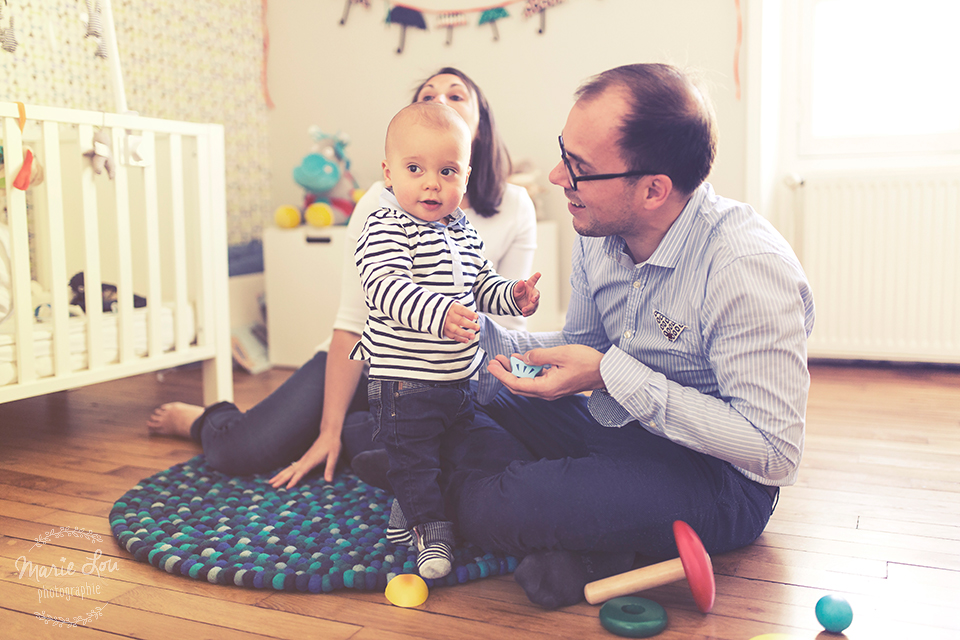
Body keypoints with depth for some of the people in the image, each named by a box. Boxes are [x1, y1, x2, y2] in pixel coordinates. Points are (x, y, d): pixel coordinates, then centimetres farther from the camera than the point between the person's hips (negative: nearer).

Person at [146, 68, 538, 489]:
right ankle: (200, 419, 23)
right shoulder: (382, 200, -10)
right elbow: (352, 325, -12)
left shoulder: (514, 208, -8)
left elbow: (505, 323, -5)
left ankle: (348, 431, -1)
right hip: (365, 359, -1)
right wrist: (326, 431, -15)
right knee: (238, 453, -16)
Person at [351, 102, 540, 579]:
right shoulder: (385, 230, -17)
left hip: (460, 376, 8)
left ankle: (411, 504, 43)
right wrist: (438, 312, -45)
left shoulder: (464, 234, 7)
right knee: (412, 457, 1)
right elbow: (386, 286, -32)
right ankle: (430, 527, 19)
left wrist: (513, 296, -3)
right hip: (404, 382, -8)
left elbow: (481, 285, 17)